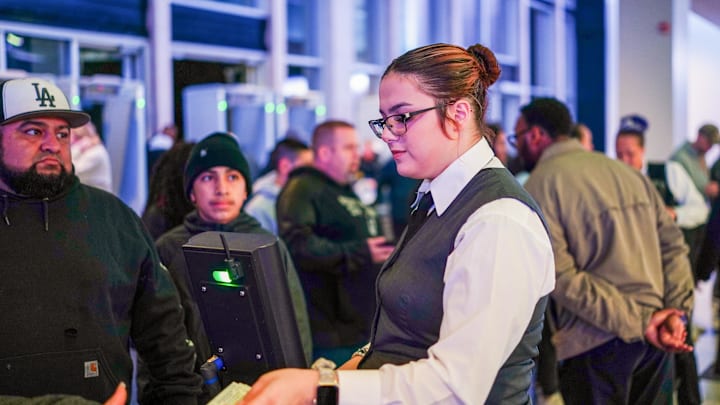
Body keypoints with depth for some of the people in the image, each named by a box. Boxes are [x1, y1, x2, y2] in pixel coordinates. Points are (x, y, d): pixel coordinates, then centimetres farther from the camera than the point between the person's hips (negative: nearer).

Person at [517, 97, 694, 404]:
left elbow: (561, 277, -16)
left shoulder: (539, 185, -7)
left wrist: (638, 323, -16)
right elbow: (673, 243, 6)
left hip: (595, 342, -6)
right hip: (655, 335, 6)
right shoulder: (626, 171, 13)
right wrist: (676, 310, -3)